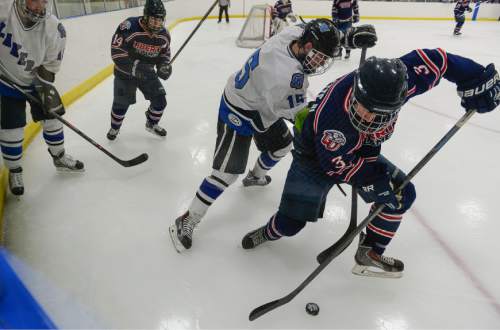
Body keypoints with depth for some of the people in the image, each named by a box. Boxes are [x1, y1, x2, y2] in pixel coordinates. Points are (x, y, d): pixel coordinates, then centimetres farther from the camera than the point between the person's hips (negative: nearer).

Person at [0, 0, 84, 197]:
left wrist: (45, 90, -15)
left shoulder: (54, 30, -17)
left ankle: (59, 158, 31)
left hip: (37, 80, 2)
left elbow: (49, 66, -11)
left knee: (52, 117, 8)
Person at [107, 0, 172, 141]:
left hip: (147, 72, 4)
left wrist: (164, 65, -14)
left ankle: (152, 124, 29)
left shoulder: (164, 34, -10)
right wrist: (134, 67, -34)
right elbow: (116, 51, -26)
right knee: (121, 103, 6)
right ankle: (115, 127, 35)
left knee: (160, 100, 0)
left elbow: (165, 53, 7)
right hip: (125, 73, -4)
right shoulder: (129, 26, -28)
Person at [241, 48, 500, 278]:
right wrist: (373, 178, -28)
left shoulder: (395, 82, -28)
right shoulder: (332, 115, -41)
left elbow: (434, 60, -12)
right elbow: (337, 165, -27)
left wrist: (476, 80, -8)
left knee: (402, 193, -1)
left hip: (361, 150, 6)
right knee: (291, 221, -10)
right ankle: (271, 231, 28)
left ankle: (369, 254, 14)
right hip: (316, 153, -5)